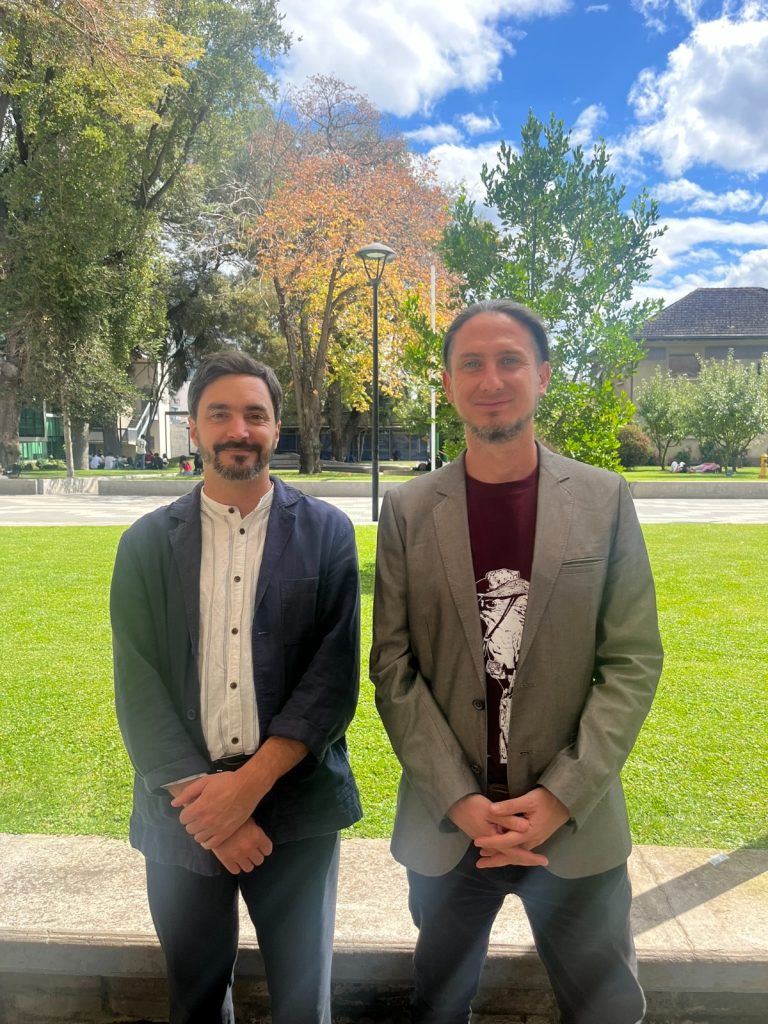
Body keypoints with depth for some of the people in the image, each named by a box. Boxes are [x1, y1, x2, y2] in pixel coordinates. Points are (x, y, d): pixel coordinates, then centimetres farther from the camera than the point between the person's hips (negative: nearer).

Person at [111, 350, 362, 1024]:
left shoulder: (327, 533, -1)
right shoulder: (147, 544, 3)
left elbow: (335, 674, -7)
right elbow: (138, 689, -3)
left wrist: (251, 783, -15)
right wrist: (198, 794, -12)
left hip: (295, 804, -1)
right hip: (182, 811, 2)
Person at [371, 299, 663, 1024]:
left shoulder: (603, 500, -3)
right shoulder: (407, 510, -2)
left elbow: (632, 662, -5)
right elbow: (393, 667, -4)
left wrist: (561, 798, -12)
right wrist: (460, 801, -12)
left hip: (575, 823, 0)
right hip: (446, 824, 1)